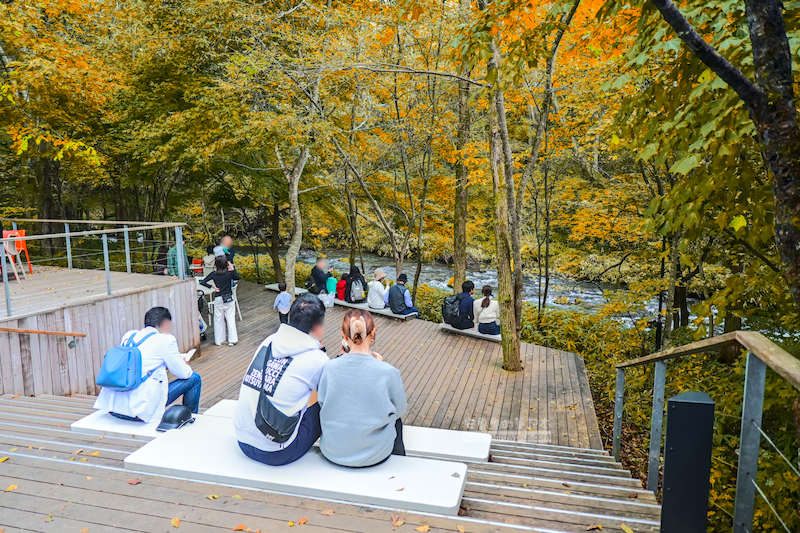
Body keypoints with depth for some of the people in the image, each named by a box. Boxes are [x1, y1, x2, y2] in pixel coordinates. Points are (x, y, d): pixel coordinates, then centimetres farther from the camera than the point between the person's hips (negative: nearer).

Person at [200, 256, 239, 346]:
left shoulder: (213, 274, -7)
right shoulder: (230, 273, -9)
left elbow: (203, 282, -11)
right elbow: (237, 277, 12)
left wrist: (212, 287, -4)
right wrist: (233, 269, 7)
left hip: (218, 300, 1)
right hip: (229, 299, -1)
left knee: (218, 320, 11)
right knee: (231, 319, 5)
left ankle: (219, 340, 17)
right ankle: (232, 340, 8)